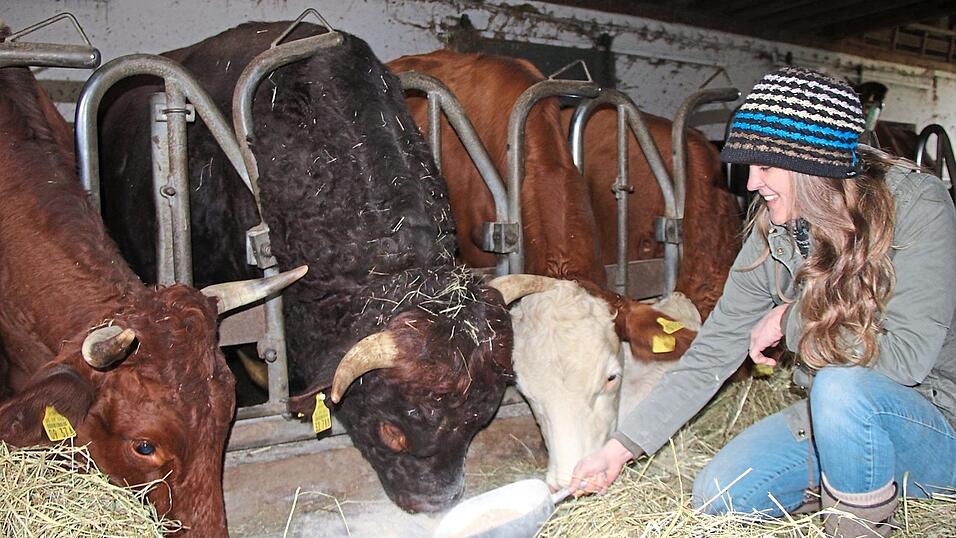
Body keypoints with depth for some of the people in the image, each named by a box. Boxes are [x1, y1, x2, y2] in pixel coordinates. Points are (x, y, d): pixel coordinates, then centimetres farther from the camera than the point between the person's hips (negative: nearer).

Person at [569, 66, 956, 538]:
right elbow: (712, 353, -7)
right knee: (717, 495, -4)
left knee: (843, 385, -35)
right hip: (836, 413, 5)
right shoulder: (773, 234, -7)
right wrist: (620, 448, -10)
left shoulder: (918, 206, -21)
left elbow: (907, 356, -28)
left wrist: (792, 321, -18)